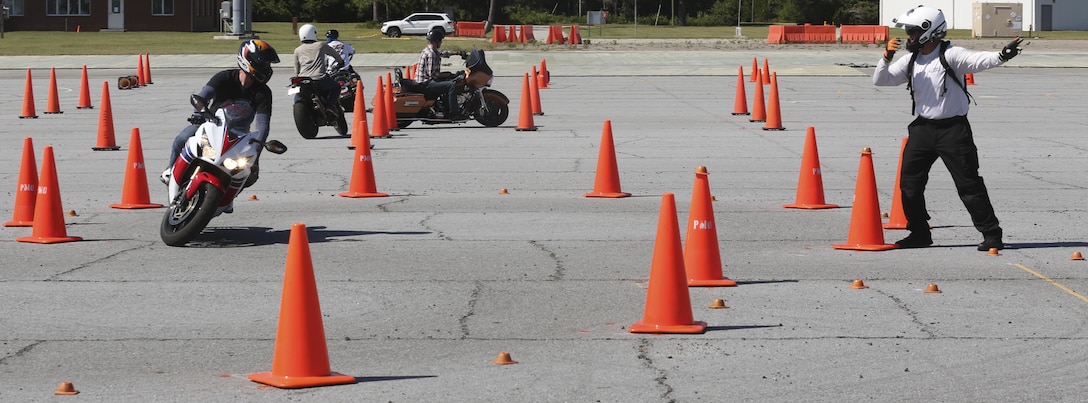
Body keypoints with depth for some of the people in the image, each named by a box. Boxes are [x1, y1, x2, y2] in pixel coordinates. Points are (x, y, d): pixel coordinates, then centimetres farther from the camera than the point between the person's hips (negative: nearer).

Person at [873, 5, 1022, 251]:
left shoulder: (950, 55, -12)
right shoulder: (910, 61, 8)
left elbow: (978, 60, -27)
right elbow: (880, 80, 8)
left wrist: (1002, 56, -47)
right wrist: (887, 57, -11)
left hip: (953, 128, -6)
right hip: (922, 128, 7)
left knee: (968, 183, -6)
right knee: (909, 183, 6)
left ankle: (991, 235, 0)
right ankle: (919, 234, 20)